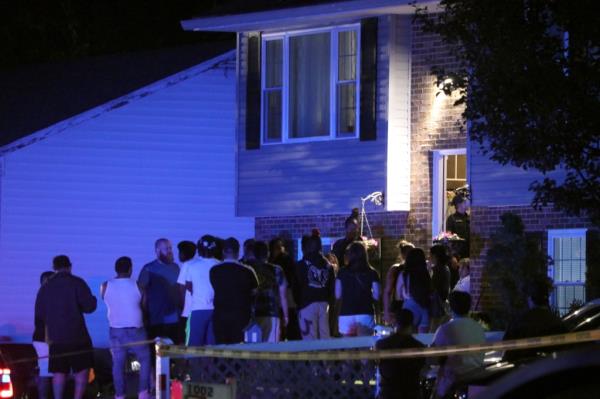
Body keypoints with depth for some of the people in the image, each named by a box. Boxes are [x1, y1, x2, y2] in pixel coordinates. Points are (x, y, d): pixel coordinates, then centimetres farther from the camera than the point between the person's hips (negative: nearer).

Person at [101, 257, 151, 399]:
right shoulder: (137, 286, -6)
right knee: (145, 360, 12)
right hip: (135, 330, -2)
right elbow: (144, 306, 4)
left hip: (116, 330, 2)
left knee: (118, 363, 7)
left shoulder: (105, 287, -2)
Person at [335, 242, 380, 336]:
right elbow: (376, 296, -2)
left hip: (346, 315, 1)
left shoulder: (342, 273, 2)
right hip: (365, 314, -1)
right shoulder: (372, 273, 0)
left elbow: (337, 295, 3)